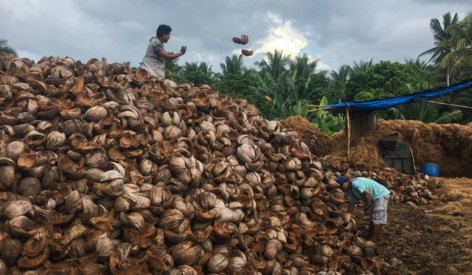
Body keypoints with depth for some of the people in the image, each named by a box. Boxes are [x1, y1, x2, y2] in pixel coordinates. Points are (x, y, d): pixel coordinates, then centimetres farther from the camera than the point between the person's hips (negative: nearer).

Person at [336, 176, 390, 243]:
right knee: (373, 217, 16)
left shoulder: (355, 183, -24)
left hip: (381, 195, -11)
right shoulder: (351, 189, 8)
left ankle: (373, 240, -7)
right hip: (375, 198, 11)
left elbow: (367, 193, -29)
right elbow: (352, 203, 11)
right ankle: (370, 235, 26)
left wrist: (366, 208, -19)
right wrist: (347, 218, 9)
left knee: (377, 218, -9)